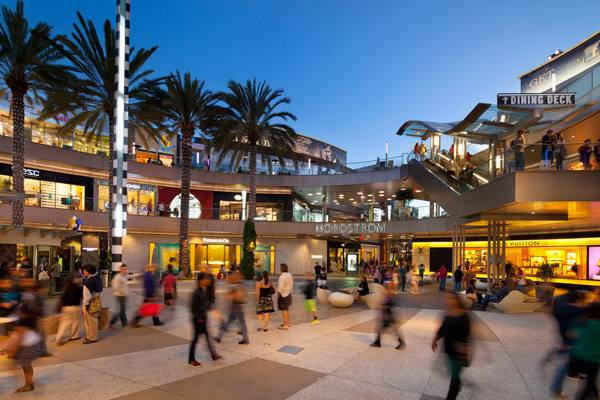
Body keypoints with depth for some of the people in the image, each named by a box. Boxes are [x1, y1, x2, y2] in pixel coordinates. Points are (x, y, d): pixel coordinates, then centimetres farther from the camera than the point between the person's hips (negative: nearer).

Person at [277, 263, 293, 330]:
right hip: (288, 294, 9)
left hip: (283, 295, -9)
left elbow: (281, 287, -24)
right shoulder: (290, 275, 3)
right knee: (287, 309, 20)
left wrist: (278, 294, -10)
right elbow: (291, 285, 9)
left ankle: (285, 326, 3)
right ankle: (287, 323, 32)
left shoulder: (282, 276, -23)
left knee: (284, 310, -1)